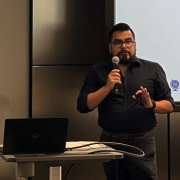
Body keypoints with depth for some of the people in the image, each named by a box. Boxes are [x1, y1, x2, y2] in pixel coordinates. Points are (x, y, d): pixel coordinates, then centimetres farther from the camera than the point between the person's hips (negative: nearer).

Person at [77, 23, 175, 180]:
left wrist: (152, 105, -14)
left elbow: (169, 104, 7)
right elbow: (83, 106, 0)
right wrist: (107, 87, -13)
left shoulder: (153, 69, 7)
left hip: (143, 143, -1)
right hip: (111, 142, 1)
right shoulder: (98, 71, 8)